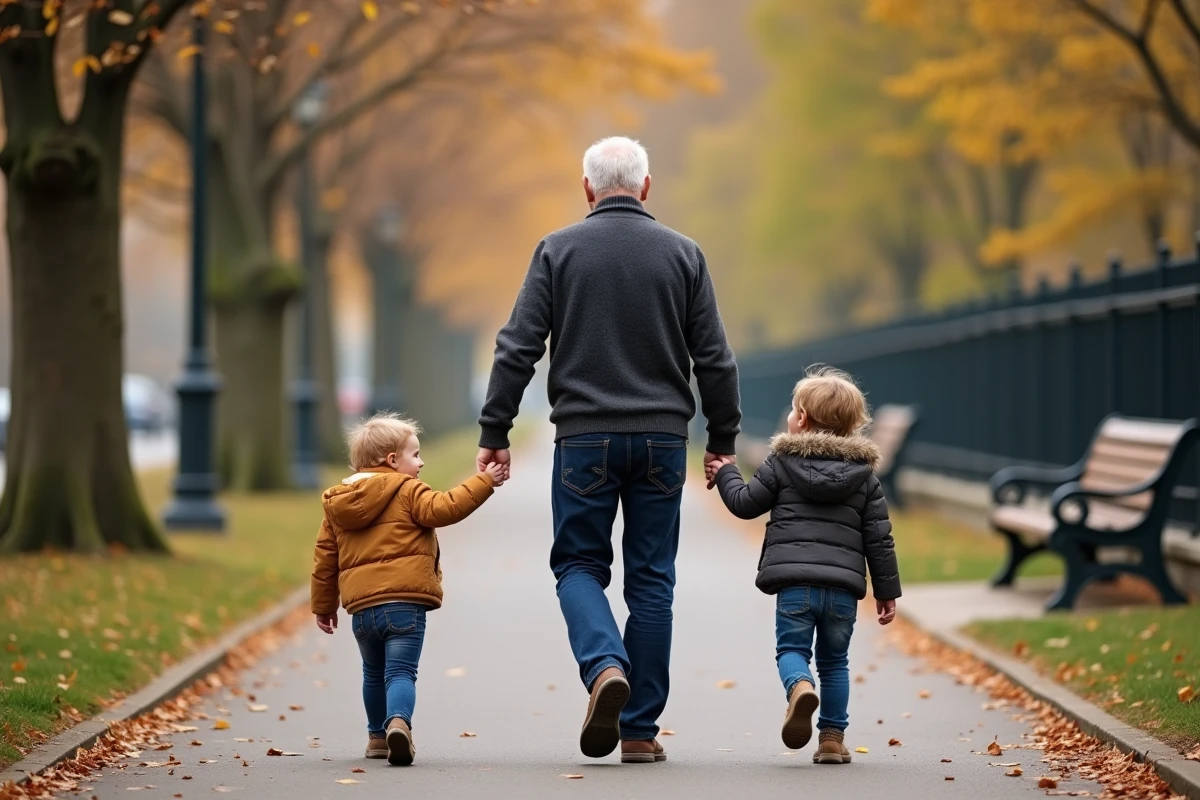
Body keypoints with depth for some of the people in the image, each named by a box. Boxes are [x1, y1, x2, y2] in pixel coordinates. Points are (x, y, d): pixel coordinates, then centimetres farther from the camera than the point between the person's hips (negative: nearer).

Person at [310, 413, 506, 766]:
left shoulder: (337, 503, 17)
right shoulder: (408, 492, -2)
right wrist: (484, 482, -10)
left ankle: (378, 736, 34)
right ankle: (398, 721, -34)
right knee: (400, 672, -9)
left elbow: (325, 558, 19)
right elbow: (445, 508, -17)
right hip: (403, 602, -6)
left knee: (374, 674, 24)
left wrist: (324, 606, 25)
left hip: (361, 607, 6)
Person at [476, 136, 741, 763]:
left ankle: (605, 666, -19)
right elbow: (714, 358, 5)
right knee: (651, 578, 7)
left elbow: (517, 348, -3)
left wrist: (494, 433, 1)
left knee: (579, 564, 10)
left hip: (584, 437, -1)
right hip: (662, 439, 1)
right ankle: (640, 729, 7)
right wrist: (723, 439, 14)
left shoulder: (558, 251, 0)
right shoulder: (682, 254, 4)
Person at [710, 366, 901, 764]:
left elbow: (745, 503, 10)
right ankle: (833, 737, 9)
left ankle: (800, 687, -30)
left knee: (791, 648, 4)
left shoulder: (781, 462, 5)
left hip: (794, 580, -2)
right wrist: (887, 590, 13)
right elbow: (878, 537, 9)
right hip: (844, 583, 2)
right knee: (834, 659, 14)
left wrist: (726, 474, 29)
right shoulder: (864, 473, 11)